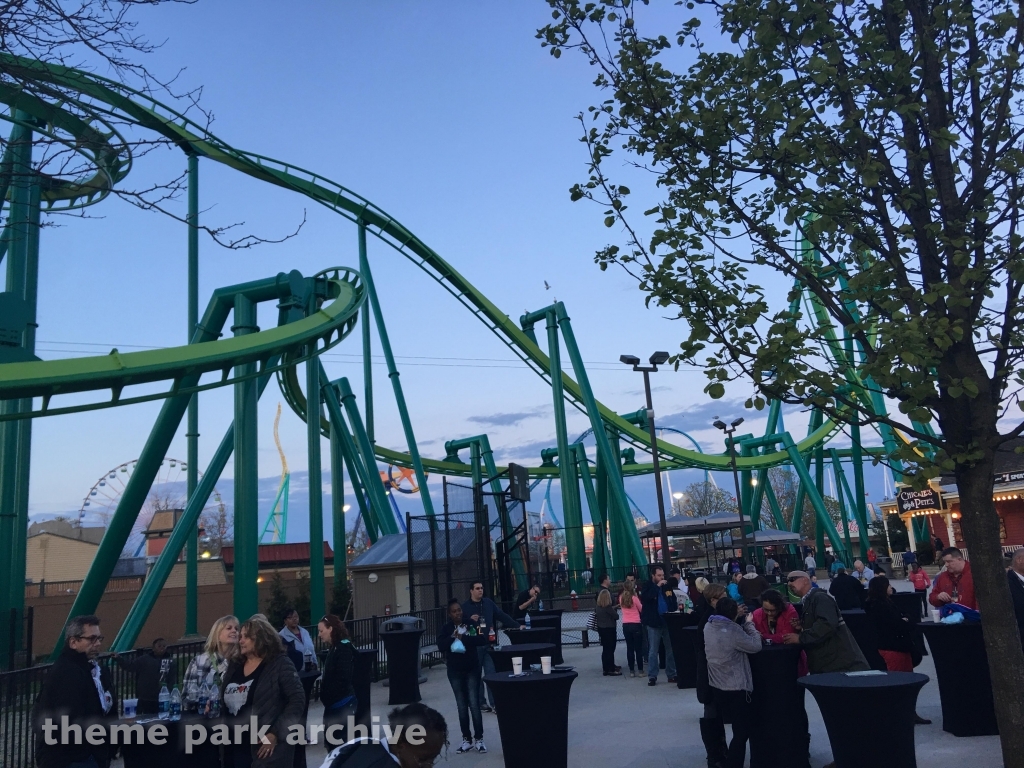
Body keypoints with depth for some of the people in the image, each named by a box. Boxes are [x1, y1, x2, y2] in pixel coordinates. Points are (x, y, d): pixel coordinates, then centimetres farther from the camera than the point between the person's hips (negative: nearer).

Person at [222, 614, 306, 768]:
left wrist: (276, 734, -15)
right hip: (235, 747, 6)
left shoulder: (280, 664, -5)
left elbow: (297, 700, -12)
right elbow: (224, 703, 21)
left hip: (266, 747, -6)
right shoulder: (235, 666, 13)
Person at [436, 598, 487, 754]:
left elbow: (483, 640, -15)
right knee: (461, 706, 8)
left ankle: (479, 739, 5)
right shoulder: (446, 629, -2)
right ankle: (467, 739, 16)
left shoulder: (471, 623, -5)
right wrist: (453, 637, -24)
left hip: (472, 669, -1)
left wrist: (463, 637, -21)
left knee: (474, 704, -4)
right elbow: (441, 646, -13)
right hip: (455, 671, 2)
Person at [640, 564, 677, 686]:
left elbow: (673, 598, 20)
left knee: (670, 649, 9)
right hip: (654, 622, -4)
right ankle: (652, 676, 5)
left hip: (667, 621, 4)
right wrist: (657, 586, -22)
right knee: (653, 651, -1)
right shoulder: (647, 585, -5)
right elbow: (644, 598, -24)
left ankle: (672, 674, 18)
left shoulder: (665, 585, 7)